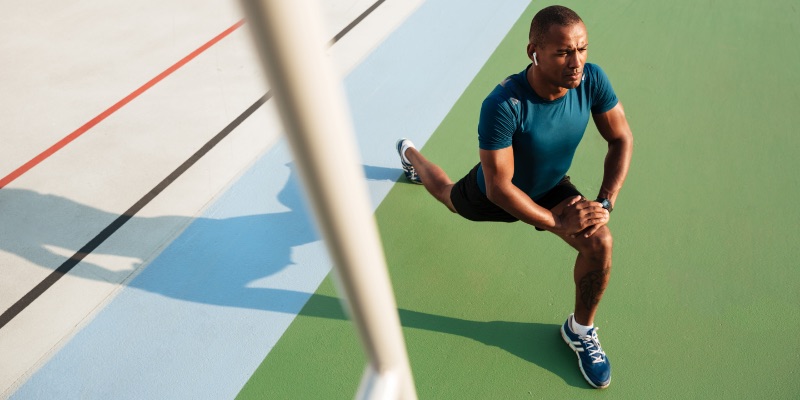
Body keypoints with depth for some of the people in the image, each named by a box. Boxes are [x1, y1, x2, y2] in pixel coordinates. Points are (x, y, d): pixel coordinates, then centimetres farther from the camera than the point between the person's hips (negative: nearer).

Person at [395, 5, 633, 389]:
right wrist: (557, 222, -36)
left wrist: (605, 203, -23)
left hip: (551, 187, 3)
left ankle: (581, 329, 10)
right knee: (447, 195, 30)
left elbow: (621, 140, -13)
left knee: (600, 244, -20)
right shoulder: (503, 105, -43)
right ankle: (411, 154, 67)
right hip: (493, 194, -2)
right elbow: (500, 187, -37)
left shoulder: (592, 80, -28)